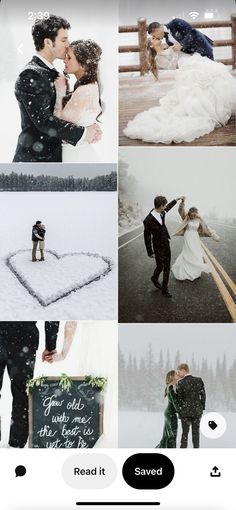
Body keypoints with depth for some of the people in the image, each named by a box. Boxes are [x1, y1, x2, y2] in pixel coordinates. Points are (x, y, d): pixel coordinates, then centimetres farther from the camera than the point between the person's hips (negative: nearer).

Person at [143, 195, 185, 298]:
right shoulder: (148, 220, -26)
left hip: (166, 245, 7)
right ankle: (154, 278, 38)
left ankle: (164, 288, 22)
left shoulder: (161, 212, -6)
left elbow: (168, 207, 19)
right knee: (160, 266, 6)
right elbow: (147, 237, -18)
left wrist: (177, 199, 31)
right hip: (158, 248, -7)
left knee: (167, 267, 10)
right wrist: (150, 252, -13)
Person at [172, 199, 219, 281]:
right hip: (188, 239, -2)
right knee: (188, 255, 2)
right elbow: (181, 210, -17)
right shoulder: (186, 218, -5)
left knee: (197, 254, 5)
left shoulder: (199, 220, 0)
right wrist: (182, 202, -33)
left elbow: (206, 228, 4)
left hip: (195, 240, 2)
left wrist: (214, 235, 0)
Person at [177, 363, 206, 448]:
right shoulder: (199, 380, -2)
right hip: (197, 410, 3)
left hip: (185, 411, -3)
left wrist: (180, 407, 15)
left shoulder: (180, 383, -11)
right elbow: (203, 395, 2)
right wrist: (202, 408, 10)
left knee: (185, 432, 6)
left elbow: (179, 398, -3)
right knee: (196, 432, 10)